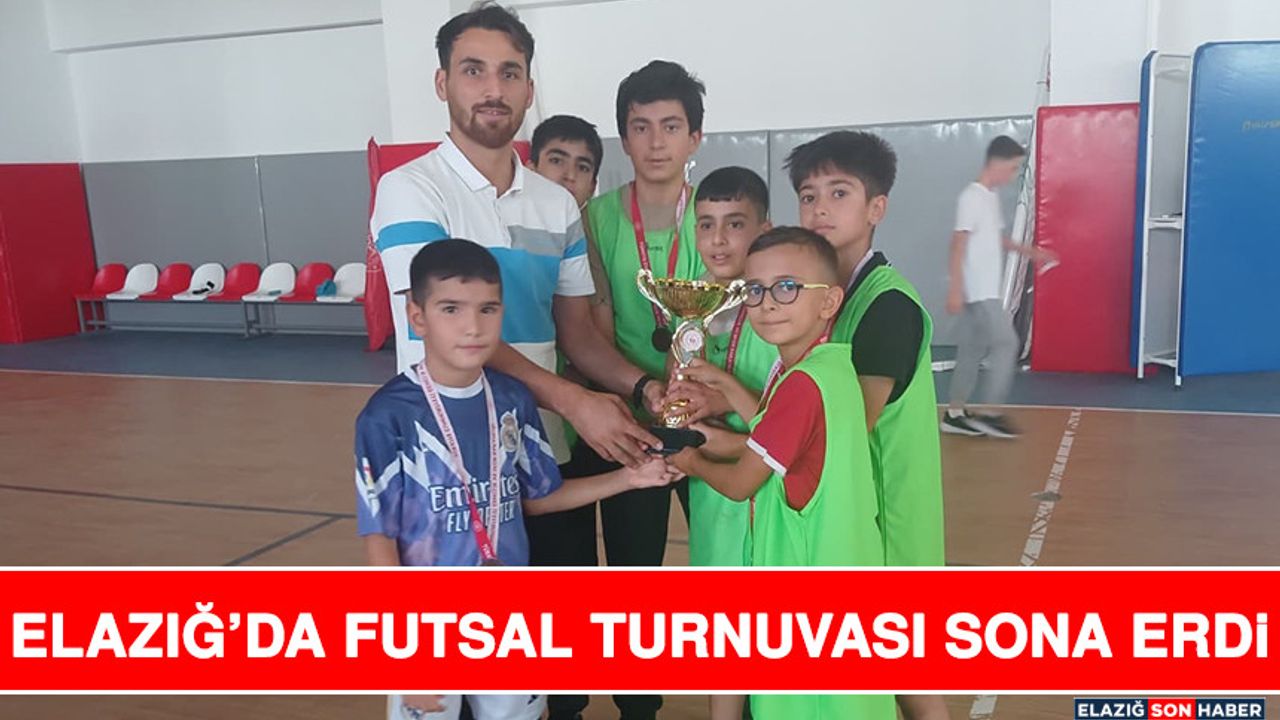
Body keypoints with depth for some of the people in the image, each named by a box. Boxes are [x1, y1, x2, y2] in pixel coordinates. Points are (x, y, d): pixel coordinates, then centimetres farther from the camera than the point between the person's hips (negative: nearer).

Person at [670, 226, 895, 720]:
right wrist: (728, 441, 3)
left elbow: (739, 484, -15)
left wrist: (692, 463, 4)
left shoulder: (802, 383, -25)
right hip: (822, 564, 9)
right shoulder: (829, 364, 3)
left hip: (810, 570, -9)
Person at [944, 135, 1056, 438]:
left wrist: (1028, 251, 20)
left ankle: (955, 414, 15)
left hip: (986, 291, 9)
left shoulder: (991, 197, 14)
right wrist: (955, 289, -22)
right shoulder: (972, 197, -14)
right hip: (978, 291, -9)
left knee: (972, 351, 10)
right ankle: (991, 414, -2)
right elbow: (958, 244, -18)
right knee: (1006, 344, -8)